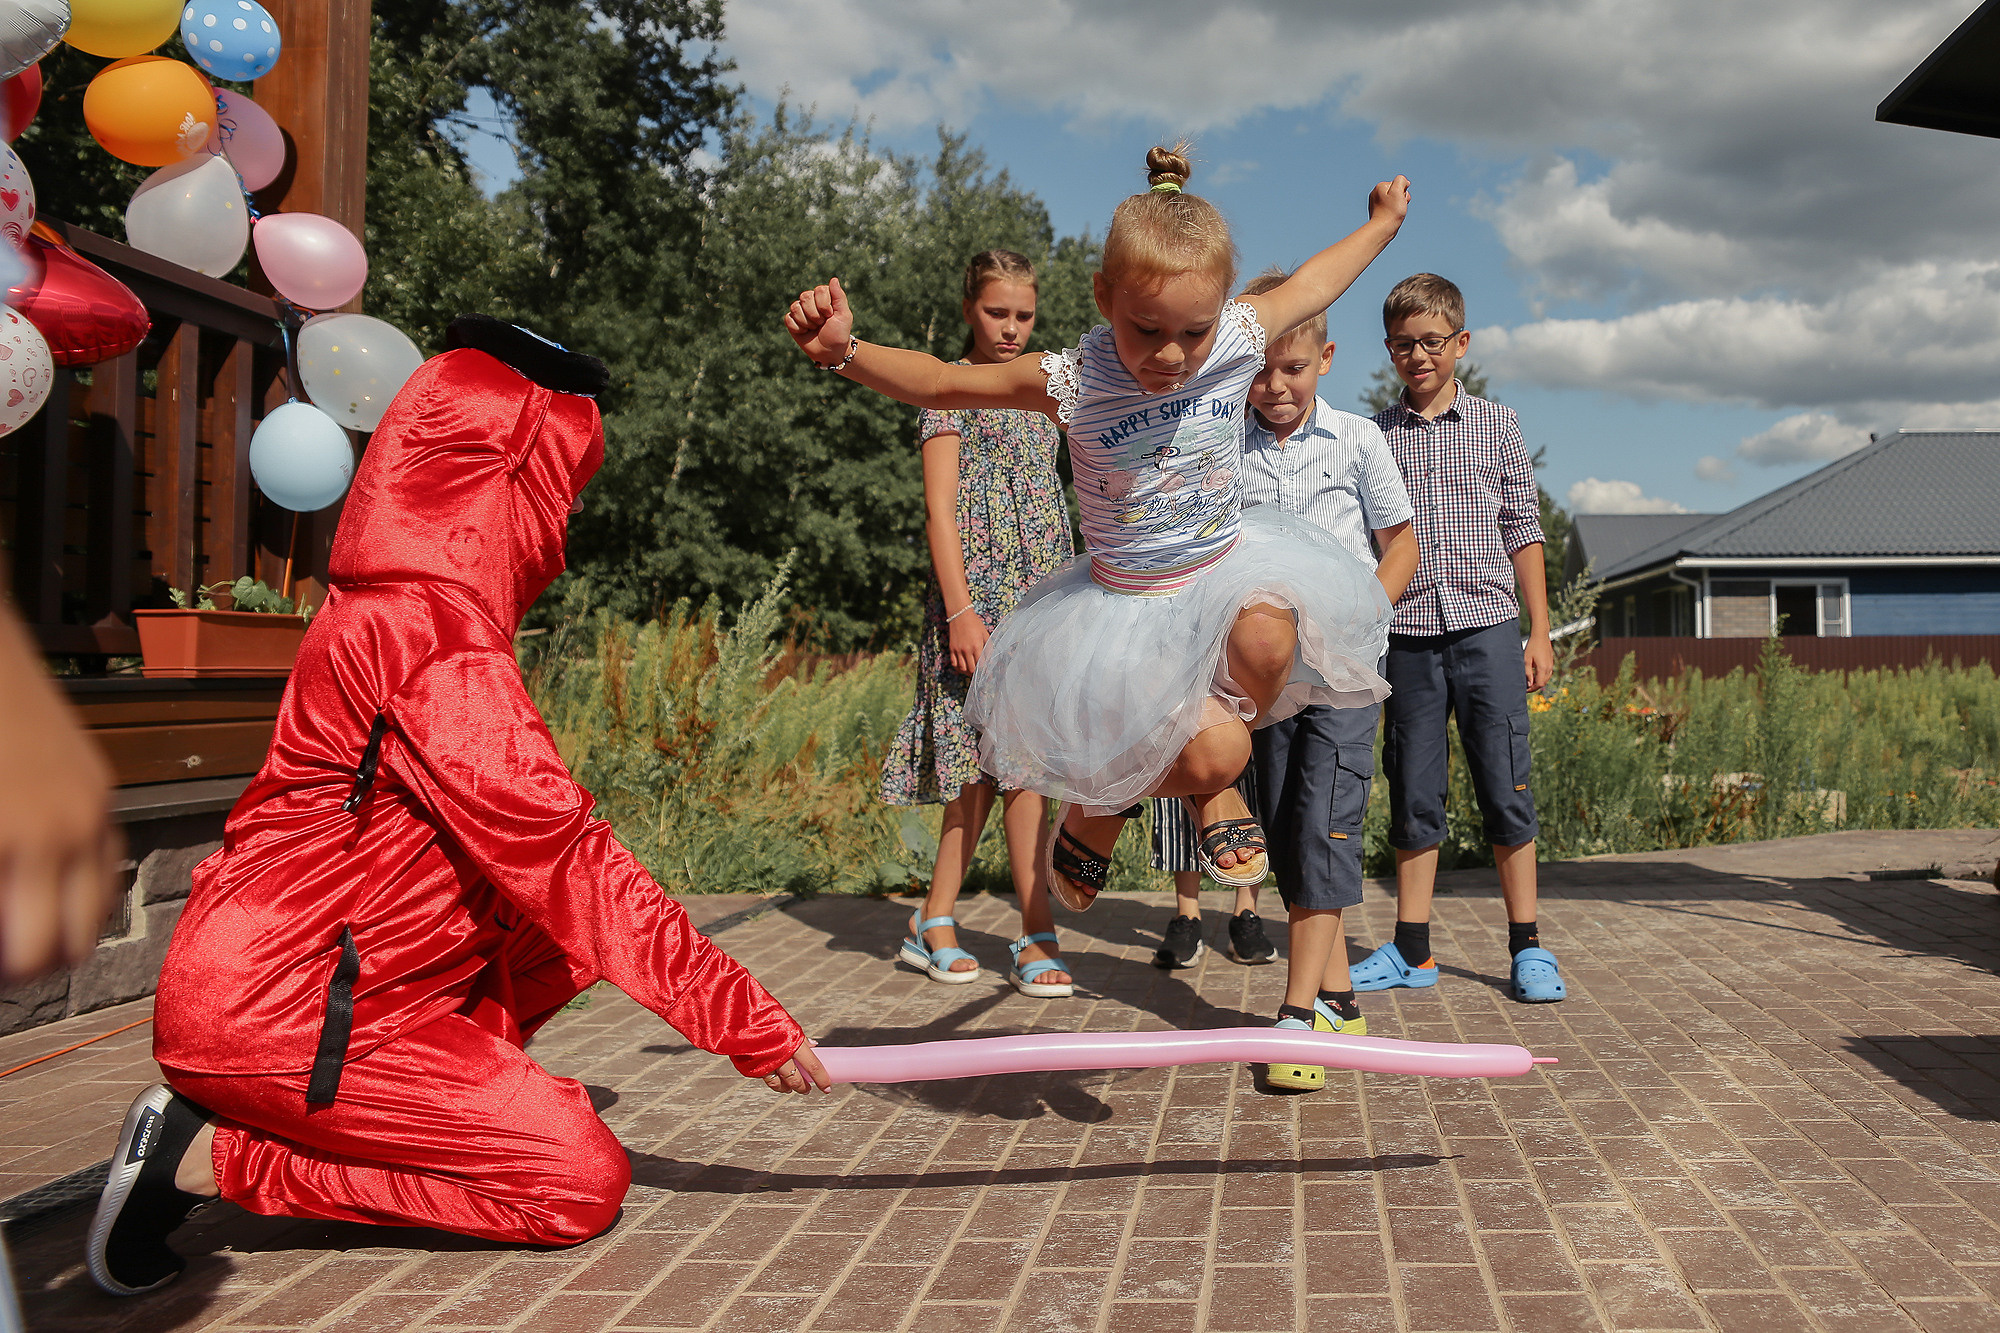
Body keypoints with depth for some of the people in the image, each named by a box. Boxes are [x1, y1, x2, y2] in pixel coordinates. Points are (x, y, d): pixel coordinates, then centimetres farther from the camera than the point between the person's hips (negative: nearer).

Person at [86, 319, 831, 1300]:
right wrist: (751, 1026, -19)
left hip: (268, 970, 10)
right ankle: (212, 1154, -5)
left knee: (565, 915, 11)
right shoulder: (435, 642, -22)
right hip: (277, 1012, -10)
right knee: (582, 1181, -7)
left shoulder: (385, 613, 10)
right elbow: (568, 864, -24)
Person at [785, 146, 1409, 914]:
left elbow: (1307, 286, 9)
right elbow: (941, 384, -16)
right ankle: (1095, 807, 17)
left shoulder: (1238, 340, -12)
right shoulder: (1072, 384, -21)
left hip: (1225, 568, 3)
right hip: (1130, 604, -3)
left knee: (1269, 639, -32)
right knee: (1211, 755, -19)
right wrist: (845, 353, -32)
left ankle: (1215, 790, 1)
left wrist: (1382, 224, 24)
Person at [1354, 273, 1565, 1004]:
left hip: (1488, 627, -1)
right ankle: (1412, 950, 14)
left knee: (1506, 787, 0)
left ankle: (1527, 947, 10)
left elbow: (1523, 531, 9)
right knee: (1413, 793, 6)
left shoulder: (1497, 426, 8)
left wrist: (1539, 632, 5)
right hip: (1408, 635, 1)